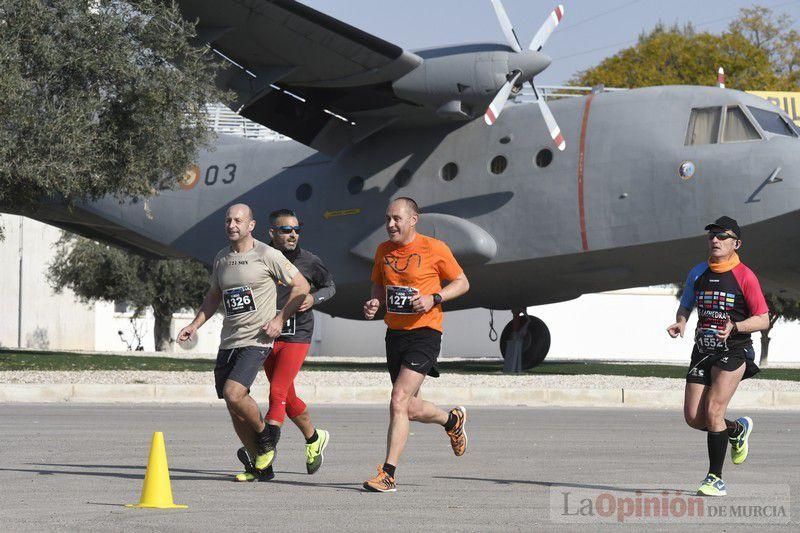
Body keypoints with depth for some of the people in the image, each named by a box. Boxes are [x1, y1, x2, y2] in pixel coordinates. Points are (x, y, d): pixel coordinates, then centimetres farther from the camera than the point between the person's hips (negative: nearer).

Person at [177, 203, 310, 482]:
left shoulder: (267, 255, -6)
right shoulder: (221, 258, 12)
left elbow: (301, 286, 0)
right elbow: (213, 296, 25)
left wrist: (279, 319, -8)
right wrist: (194, 325, 13)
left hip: (256, 341, -7)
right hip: (228, 341, 7)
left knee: (233, 394, -23)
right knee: (234, 408, 6)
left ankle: (265, 435, 4)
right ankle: (260, 465, 19)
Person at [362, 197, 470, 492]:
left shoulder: (434, 249, -7)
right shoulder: (383, 251, 8)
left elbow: (462, 283, 1)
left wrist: (434, 298, -15)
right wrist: (373, 303, -1)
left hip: (424, 333, -6)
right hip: (394, 333, 6)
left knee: (399, 401, -18)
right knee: (411, 409, 13)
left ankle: (388, 474, -16)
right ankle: (453, 420, 45)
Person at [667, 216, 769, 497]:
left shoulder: (745, 276, -7)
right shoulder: (698, 273, 8)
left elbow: (763, 320, -5)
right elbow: (685, 306, 21)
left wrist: (735, 327, -22)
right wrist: (680, 323, -1)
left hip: (734, 351, -5)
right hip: (703, 351, 5)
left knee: (713, 412, -15)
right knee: (694, 417, -1)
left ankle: (716, 479, -4)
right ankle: (738, 430, 30)